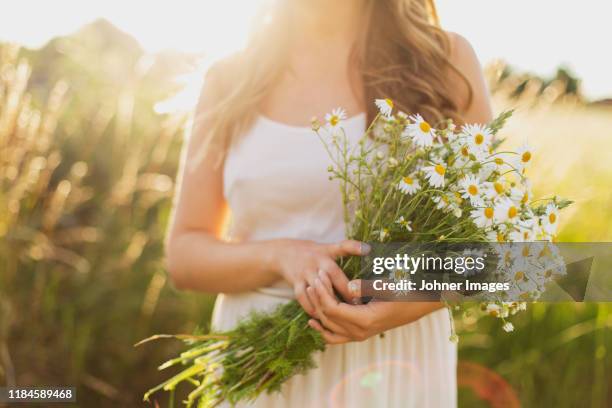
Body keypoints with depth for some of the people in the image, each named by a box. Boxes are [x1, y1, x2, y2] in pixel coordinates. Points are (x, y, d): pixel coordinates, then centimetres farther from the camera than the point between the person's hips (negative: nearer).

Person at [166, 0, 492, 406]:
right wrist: (278, 255, -18)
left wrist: (411, 302, -20)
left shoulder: (445, 59, -4)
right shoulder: (231, 80, 1)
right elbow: (184, 253, 2)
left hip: (394, 362, -1)